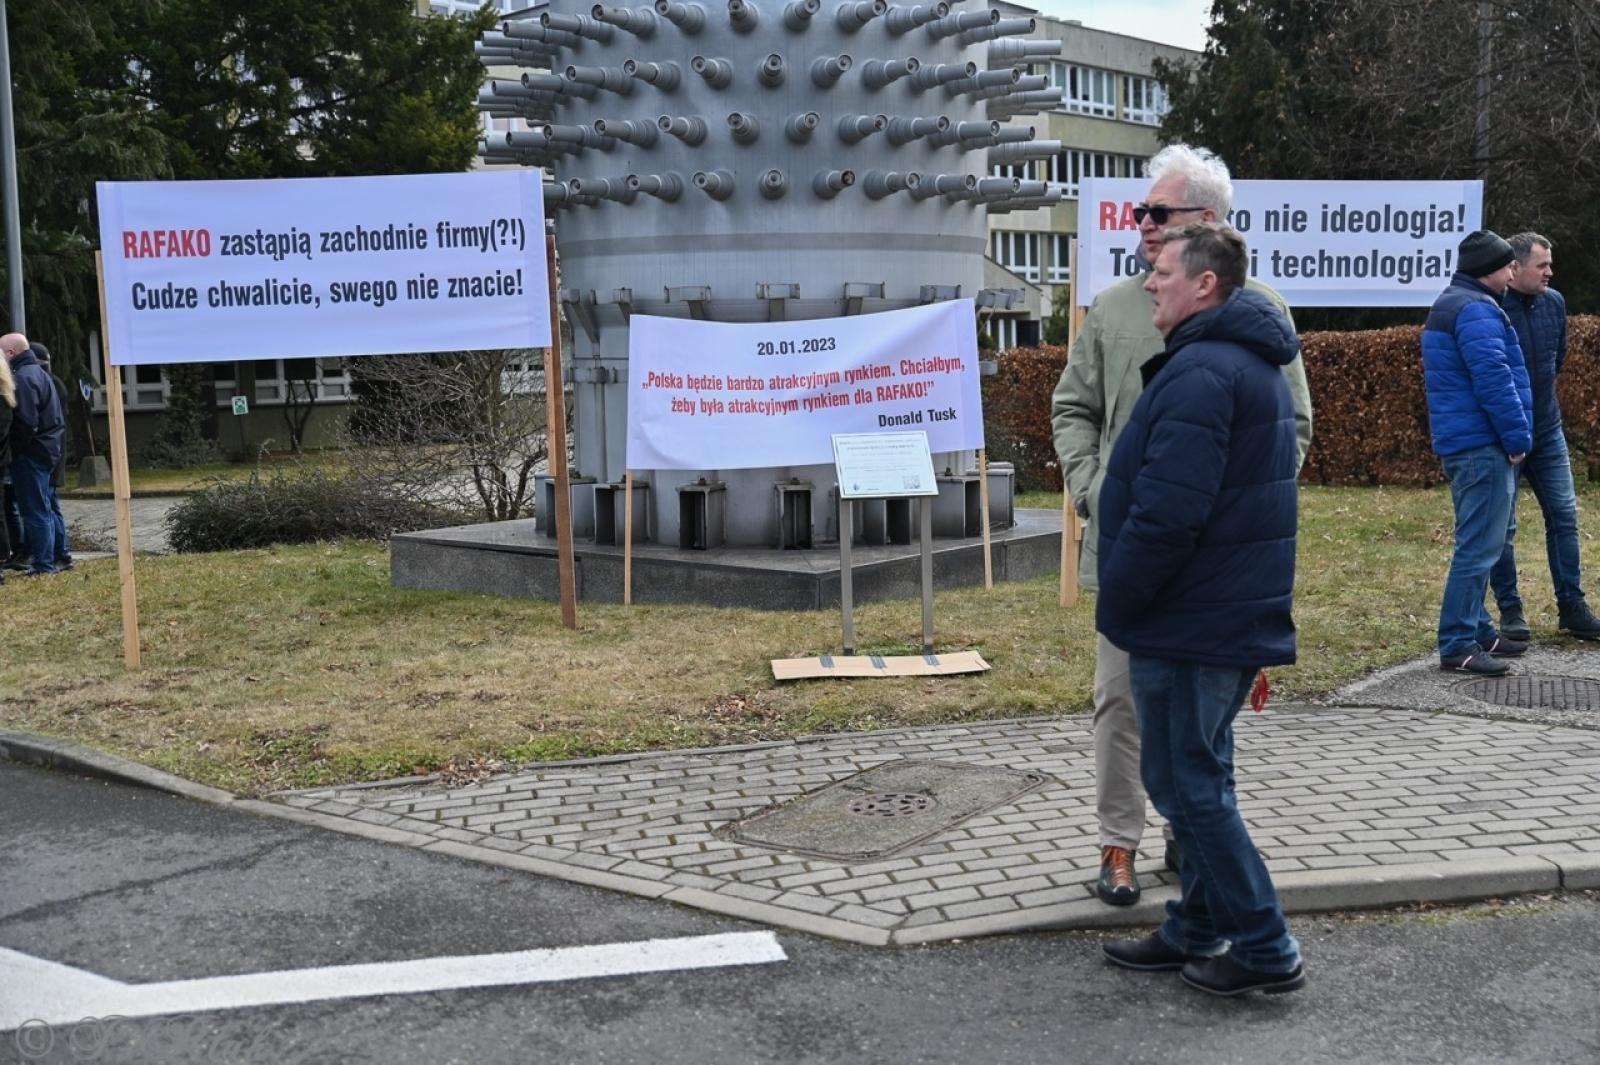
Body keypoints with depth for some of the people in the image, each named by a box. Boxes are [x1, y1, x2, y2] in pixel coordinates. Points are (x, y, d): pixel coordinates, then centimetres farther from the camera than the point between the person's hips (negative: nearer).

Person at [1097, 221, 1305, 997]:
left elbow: (1165, 512, -27)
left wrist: (1116, 604, -13)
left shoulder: (1199, 372, -20)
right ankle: (1197, 931, 28)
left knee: (1187, 784, 0)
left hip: (1188, 621, -10)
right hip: (1237, 614, 10)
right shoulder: (1250, 362, 14)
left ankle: (1264, 950, 6)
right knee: (1201, 778, 18)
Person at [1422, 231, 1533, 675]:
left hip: (1462, 444, 11)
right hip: (1482, 445, -11)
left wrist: (1513, 435, 24)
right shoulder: (1476, 310, -15)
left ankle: (1477, 631, 25)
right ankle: (1457, 646, -9)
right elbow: (1494, 380, -22)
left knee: (1477, 544, 17)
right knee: (1479, 547, -10)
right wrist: (1518, 437, -14)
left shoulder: (1451, 305, 20)